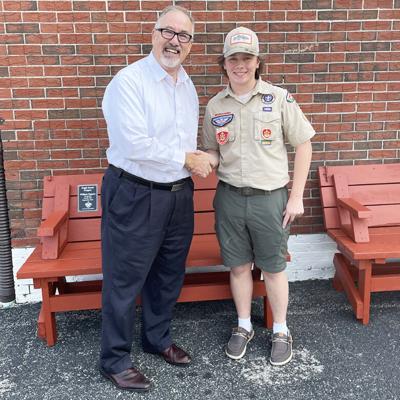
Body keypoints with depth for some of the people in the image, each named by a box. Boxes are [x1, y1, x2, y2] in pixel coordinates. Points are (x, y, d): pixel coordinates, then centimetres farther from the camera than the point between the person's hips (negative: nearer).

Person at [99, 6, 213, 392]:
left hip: (179, 194, 8)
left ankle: (157, 338, 40)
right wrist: (185, 159, -13)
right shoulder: (129, 81, -15)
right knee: (124, 281, 4)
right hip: (135, 195, -7)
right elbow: (135, 145, -24)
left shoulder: (187, 83, 10)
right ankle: (114, 360, 23)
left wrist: (197, 158, 2)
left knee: (169, 275, 18)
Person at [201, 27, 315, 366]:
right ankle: (244, 326, 33)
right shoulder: (215, 106, 3)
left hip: (269, 197, -2)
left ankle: (281, 331, 30)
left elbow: (303, 145, -2)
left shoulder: (279, 98, -6)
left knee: (273, 268, 10)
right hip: (230, 197, 3)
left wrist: (296, 197, -6)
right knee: (239, 266, 13)